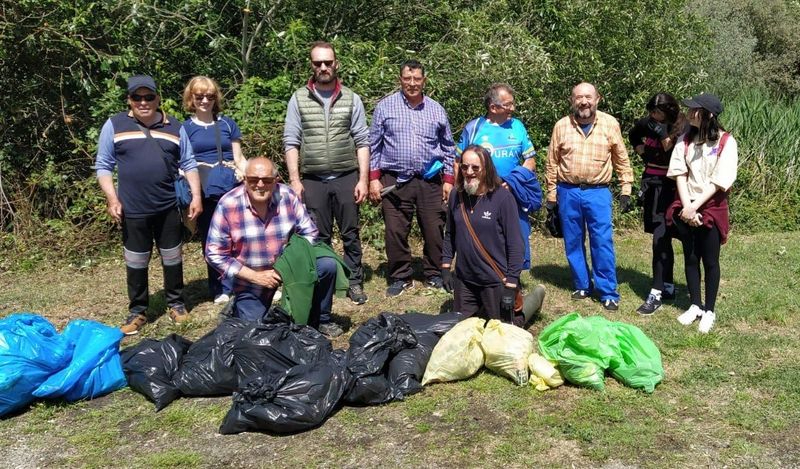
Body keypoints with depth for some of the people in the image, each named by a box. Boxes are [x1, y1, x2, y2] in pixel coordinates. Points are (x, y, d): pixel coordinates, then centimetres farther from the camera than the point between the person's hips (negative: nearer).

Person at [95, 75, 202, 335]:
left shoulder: (175, 127, 6)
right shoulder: (114, 125, 0)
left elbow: (189, 164, 9)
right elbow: (103, 165, 2)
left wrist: (196, 196, -1)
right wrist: (112, 198, -8)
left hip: (168, 208, 2)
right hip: (132, 210, -1)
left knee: (172, 258, 12)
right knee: (135, 263, 8)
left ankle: (176, 303, 28)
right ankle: (137, 311, 22)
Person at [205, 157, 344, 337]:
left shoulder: (288, 196, -13)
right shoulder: (228, 205, -18)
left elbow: (309, 233, -5)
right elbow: (215, 254, -15)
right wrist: (255, 276, -19)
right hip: (250, 278, -2)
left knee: (327, 265, -18)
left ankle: (319, 320, 5)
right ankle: (237, 307, 25)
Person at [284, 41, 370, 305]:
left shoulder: (351, 99, 4)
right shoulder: (299, 99, 4)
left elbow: (362, 142, 3)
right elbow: (291, 142, 2)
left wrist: (363, 179, -4)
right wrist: (294, 180, -5)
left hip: (347, 178, 0)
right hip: (313, 181, 0)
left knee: (350, 234, 7)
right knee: (318, 237, 9)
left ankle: (355, 283, 17)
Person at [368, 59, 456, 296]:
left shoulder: (436, 110, 9)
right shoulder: (385, 106, 3)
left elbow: (448, 148, 14)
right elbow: (374, 145, 4)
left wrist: (448, 180, 8)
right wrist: (374, 178, -3)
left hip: (430, 181, 2)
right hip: (394, 181, -1)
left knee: (434, 230, 4)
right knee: (396, 232, 1)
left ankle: (434, 275, 20)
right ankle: (400, 277, 16)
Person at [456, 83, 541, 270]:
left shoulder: (518, 126, 6)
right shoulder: (473, 127, 1)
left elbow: (530, 160, 6)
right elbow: (459, 163, 6)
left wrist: (513, 182, -9)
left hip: (513, 197, 2)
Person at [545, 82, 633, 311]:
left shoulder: (610, 124, -1)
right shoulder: (561, 126, 1)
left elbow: (622, 160, 5)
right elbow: (552, 163, 6)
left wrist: (626, 190, 2)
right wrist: (551, 195, 6)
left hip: (597, 192, -2)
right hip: (568, 192, 2)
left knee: (602, 243, -3)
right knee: (573, 243, 9)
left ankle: (608, 292, 6)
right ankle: (582, 286, 23)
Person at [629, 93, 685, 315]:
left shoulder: (680, 130, -13)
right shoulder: (646, 123, 4)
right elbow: (633, 136, 26)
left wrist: (663, 135, -27)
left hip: (668, 187, -6)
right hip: (650, 184, 6)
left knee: (660, 239, -11)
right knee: (663, 238, 14)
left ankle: (656, 294, -9)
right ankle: (668, 287, 24)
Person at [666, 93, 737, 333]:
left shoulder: (726, 142, -9)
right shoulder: (686, 139, 3)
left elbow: (719, 180, -14)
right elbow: (679, 173, -3)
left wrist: (695, 206, -17)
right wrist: (686, 206, -14)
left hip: (712, 208, -4)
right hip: (686, 208, 4)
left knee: (710, 261, 4)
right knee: (690, 258, 11)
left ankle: (709, 311, 16)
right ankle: (695, 305, 25)